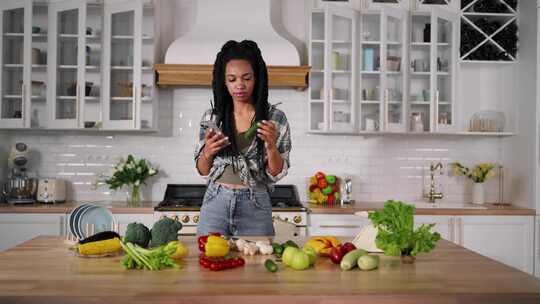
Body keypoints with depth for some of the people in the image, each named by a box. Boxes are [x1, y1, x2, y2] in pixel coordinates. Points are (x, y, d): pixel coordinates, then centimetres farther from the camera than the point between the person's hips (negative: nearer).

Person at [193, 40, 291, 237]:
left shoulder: (275, 118, -4)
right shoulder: (212, 116, 2)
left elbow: (277, 174, -2)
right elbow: (203, 170, 8)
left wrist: (271, 145, -19)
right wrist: (207, 153, -13)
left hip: (255, 207, -1)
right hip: (215, 203, 2)